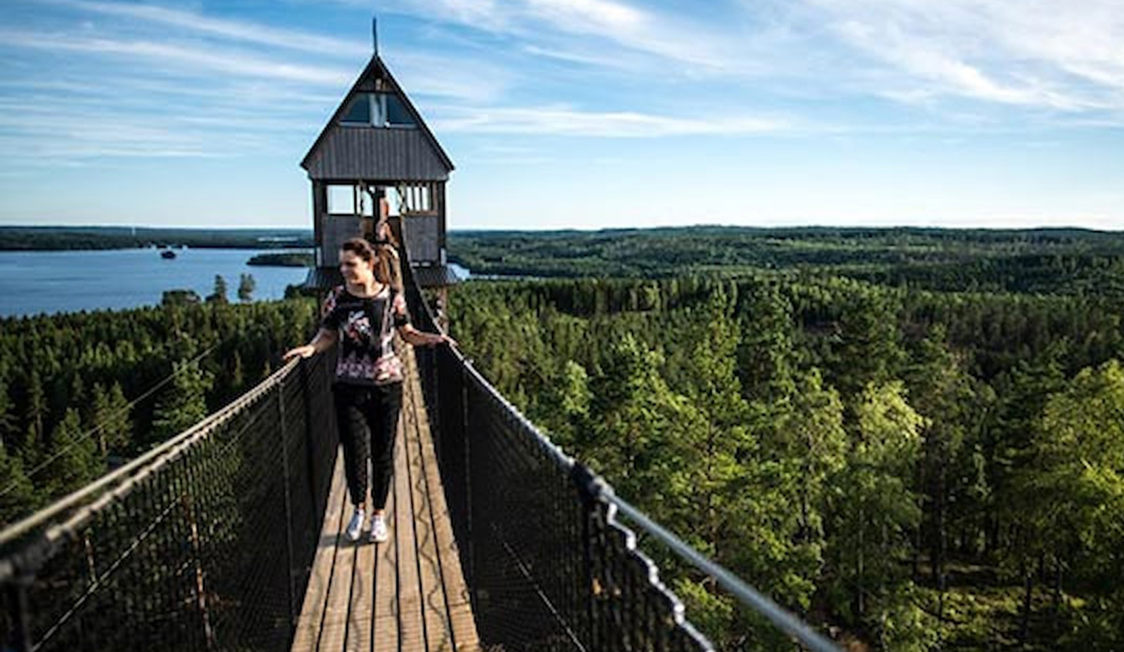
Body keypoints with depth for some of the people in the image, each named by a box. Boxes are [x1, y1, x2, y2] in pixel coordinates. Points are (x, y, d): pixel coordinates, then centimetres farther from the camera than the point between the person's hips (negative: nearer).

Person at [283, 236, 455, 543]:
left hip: (387, 383, 0)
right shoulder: (336, 297, -2)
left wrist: (433, 338, -9)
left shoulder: (392, 296, -2)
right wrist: (310, 348, -13)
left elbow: (407, 333, 8)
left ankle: (379, 514, 27)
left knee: (383, 453, 7)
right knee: (354, 451, 1)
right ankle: (358, 509, 29)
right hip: (349, 385, 0)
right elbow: (327, 335, 6)